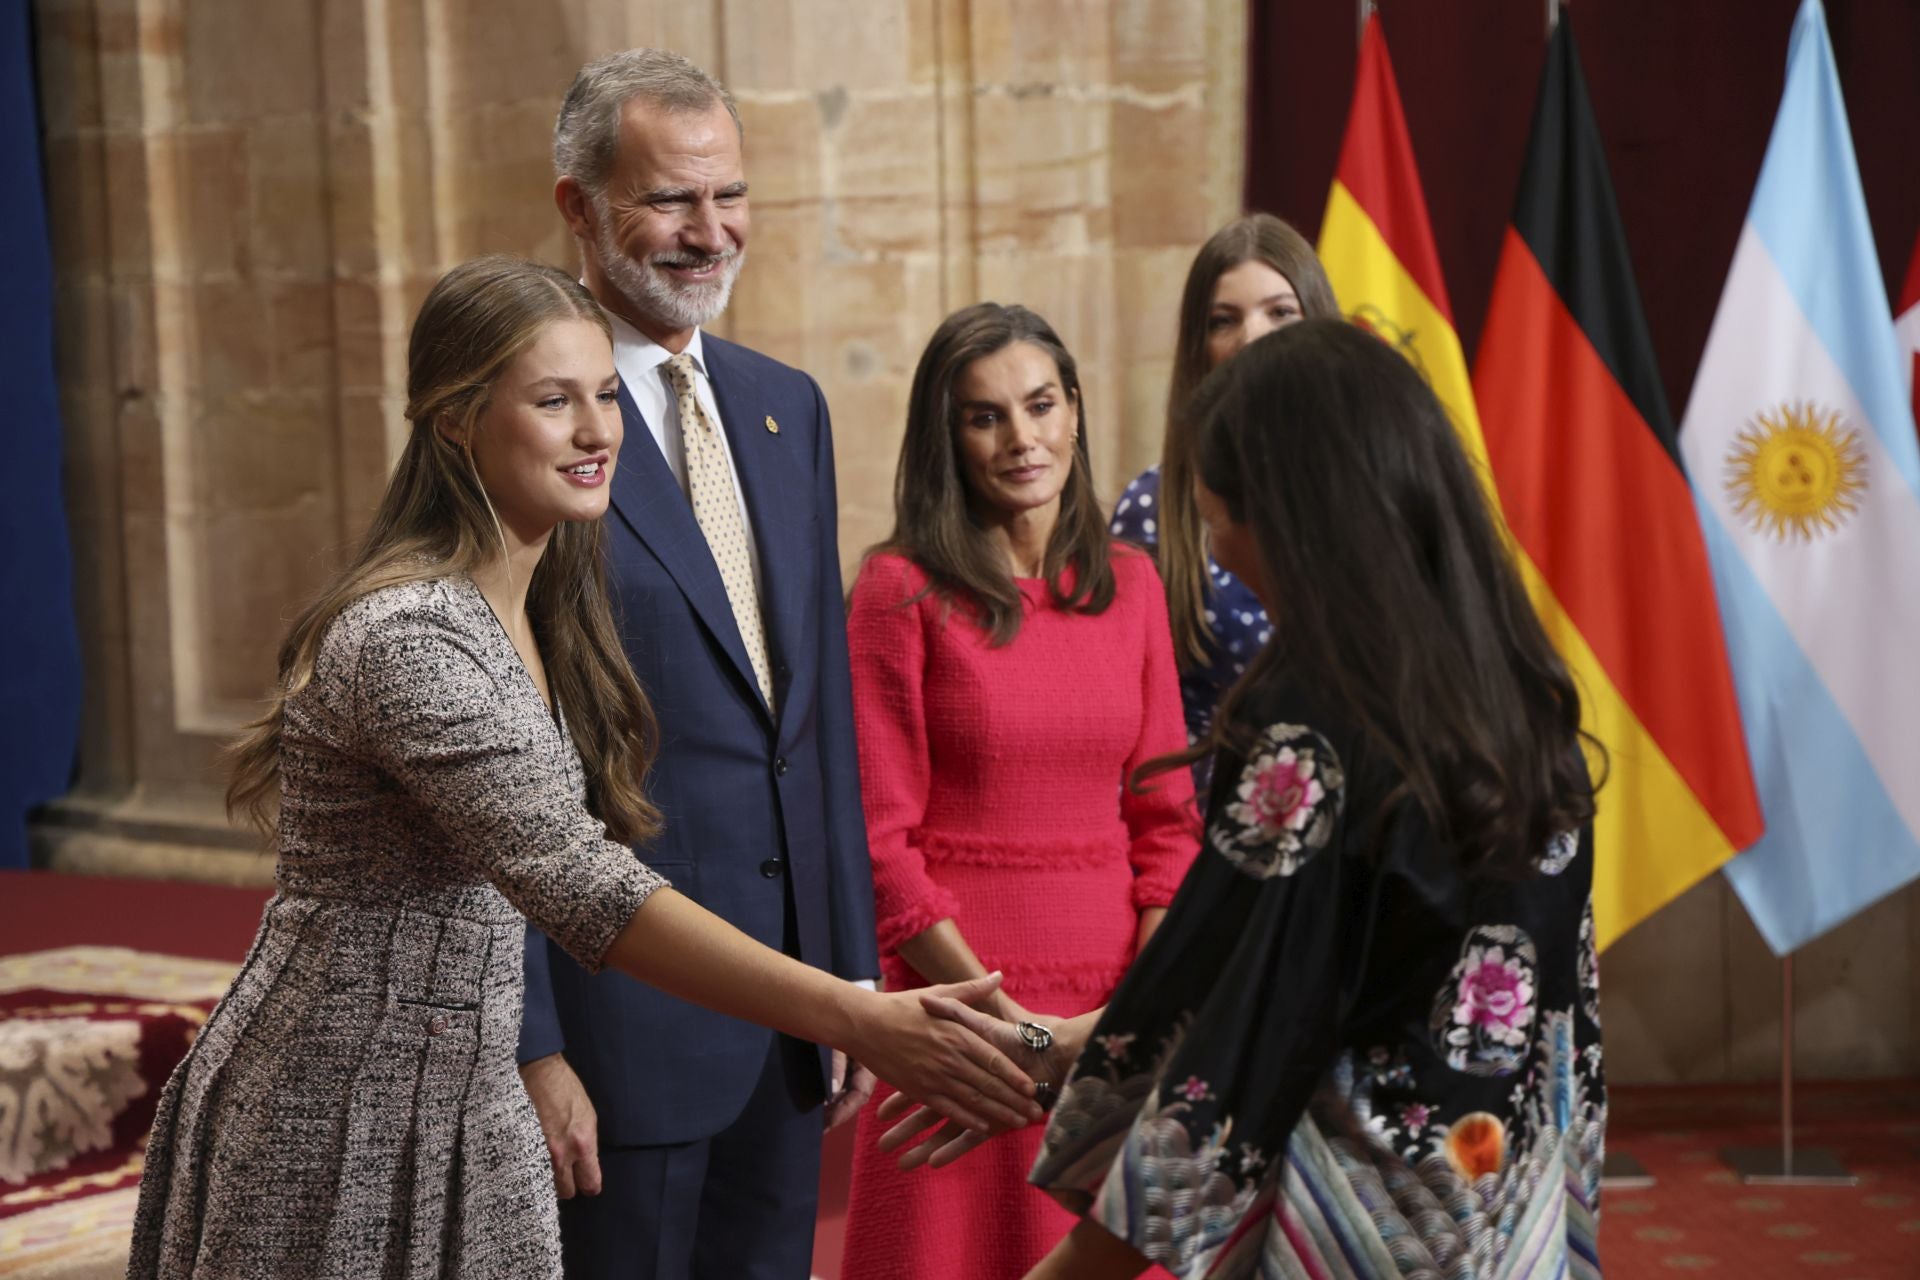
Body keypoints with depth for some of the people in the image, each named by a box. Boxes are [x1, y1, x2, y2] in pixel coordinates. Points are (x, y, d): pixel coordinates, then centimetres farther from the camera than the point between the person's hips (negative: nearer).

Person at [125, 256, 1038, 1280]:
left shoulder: (538, 614, 6)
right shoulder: (407, 638, -23)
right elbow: (579, 888, -32)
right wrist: (858, 1022, -37)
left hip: (464, 1111, 8)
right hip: (335, 1128, -8)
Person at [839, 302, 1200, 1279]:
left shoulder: (1129, 585, 7)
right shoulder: (902, 591, -6)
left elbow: (1163, 816, 8)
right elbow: (880, 837, -8)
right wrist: (999, 1010, -13)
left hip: (1111, 996, 4)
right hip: (959, 996, -4)